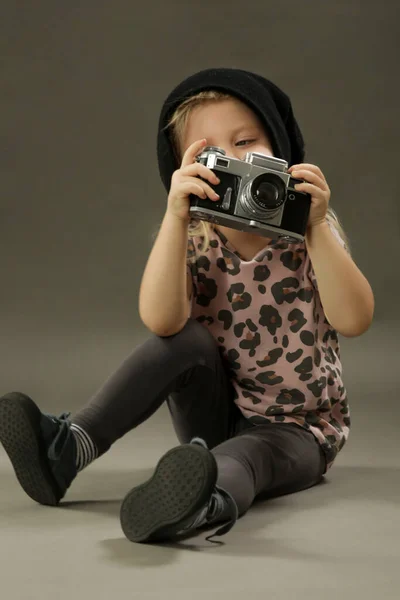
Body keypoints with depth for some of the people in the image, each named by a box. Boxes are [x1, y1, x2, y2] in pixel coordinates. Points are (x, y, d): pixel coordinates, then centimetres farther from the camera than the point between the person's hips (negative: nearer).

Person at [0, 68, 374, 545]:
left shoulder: (309, 232, -10)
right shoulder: (193, 241, -7)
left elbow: (354, 321, -26)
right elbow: (159, 320, -29)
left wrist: (318, 226, -36)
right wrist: (176, 216, -39)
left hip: (297, 429, -2)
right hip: (220, 414, 3)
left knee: (247, 452, -36)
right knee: (185, 339, -26)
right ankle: (68, 446, -32)